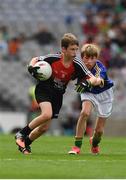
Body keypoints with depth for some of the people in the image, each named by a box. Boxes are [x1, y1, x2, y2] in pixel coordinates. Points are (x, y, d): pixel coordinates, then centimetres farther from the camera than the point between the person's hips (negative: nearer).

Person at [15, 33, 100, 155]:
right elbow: (35, 60, -4)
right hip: (44, 89, -4)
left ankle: (25, 143, 30)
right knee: (47, 114, -31)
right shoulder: (53, 58, -21)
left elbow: (93, 78, -15)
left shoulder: (77, 64, -17)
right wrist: (31, 67, -25)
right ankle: (22, 134, -11)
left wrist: (88, 83, -37)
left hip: (58, 95, 4)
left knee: (44, 127, 3)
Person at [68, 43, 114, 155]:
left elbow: (100, 80, -55)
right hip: (88, 92, 2)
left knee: (99, 130, 0)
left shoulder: (100, 68, -34)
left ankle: (95, 143, 38)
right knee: (85, 112, -31)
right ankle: (77, 146, -24)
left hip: (104, 93, -1)